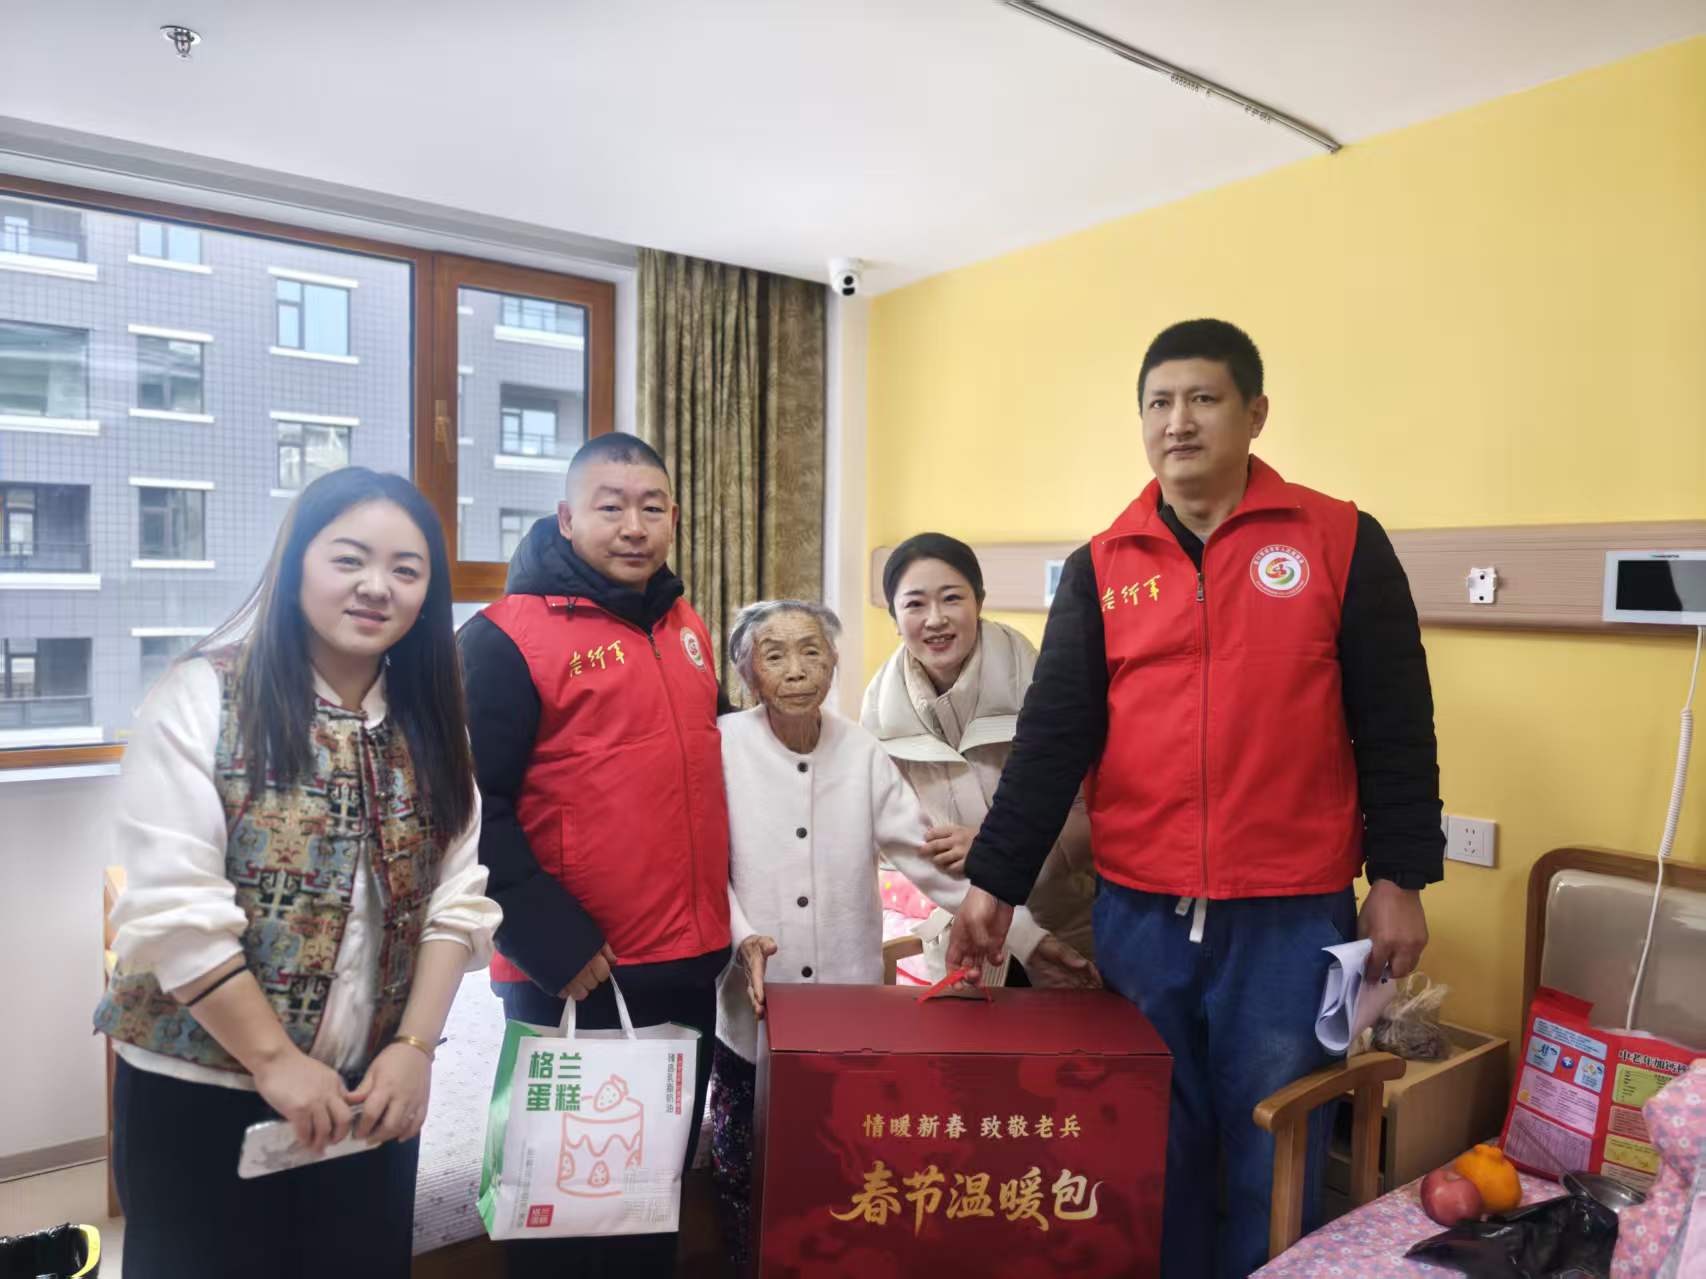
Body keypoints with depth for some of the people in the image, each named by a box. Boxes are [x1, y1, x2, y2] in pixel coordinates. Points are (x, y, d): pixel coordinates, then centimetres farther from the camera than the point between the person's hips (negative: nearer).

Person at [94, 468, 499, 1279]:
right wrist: (274, 1059, -14)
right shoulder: (202, 699, -11)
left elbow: (455, 898, 0)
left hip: (368, 1091, 4)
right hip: (200, 1088, -4)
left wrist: (414, 1045, -8)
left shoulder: (430, 724, 2)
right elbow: (174, 908, -16)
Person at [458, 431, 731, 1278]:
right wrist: (556, 946, -16)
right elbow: (474, 810, -15)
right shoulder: (507, 637, -11)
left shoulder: (688, 630, 9)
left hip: (691, 964, 6)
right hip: (575, 978, -6)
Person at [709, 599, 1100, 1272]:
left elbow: (931, 856, -4)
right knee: (744, 1171, 12)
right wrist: (743, 938, -24)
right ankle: (747, 1265, 36)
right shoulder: (724, 748, -6)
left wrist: (1028, 938, -9)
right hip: (750, 1015, -1)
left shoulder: (862, 754, -1)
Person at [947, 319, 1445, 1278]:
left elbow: (1395, 728, 1)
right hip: (1137, 909, 2)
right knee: (1152, 1150, 15)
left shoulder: (1342, 542, -1)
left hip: (1291, 912, -1)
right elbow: (1052, 734, -1)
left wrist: (1400, 878, -1)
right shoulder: (1102, 567, 3)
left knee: (1271, 1154, 12)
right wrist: (995, 882, -5)